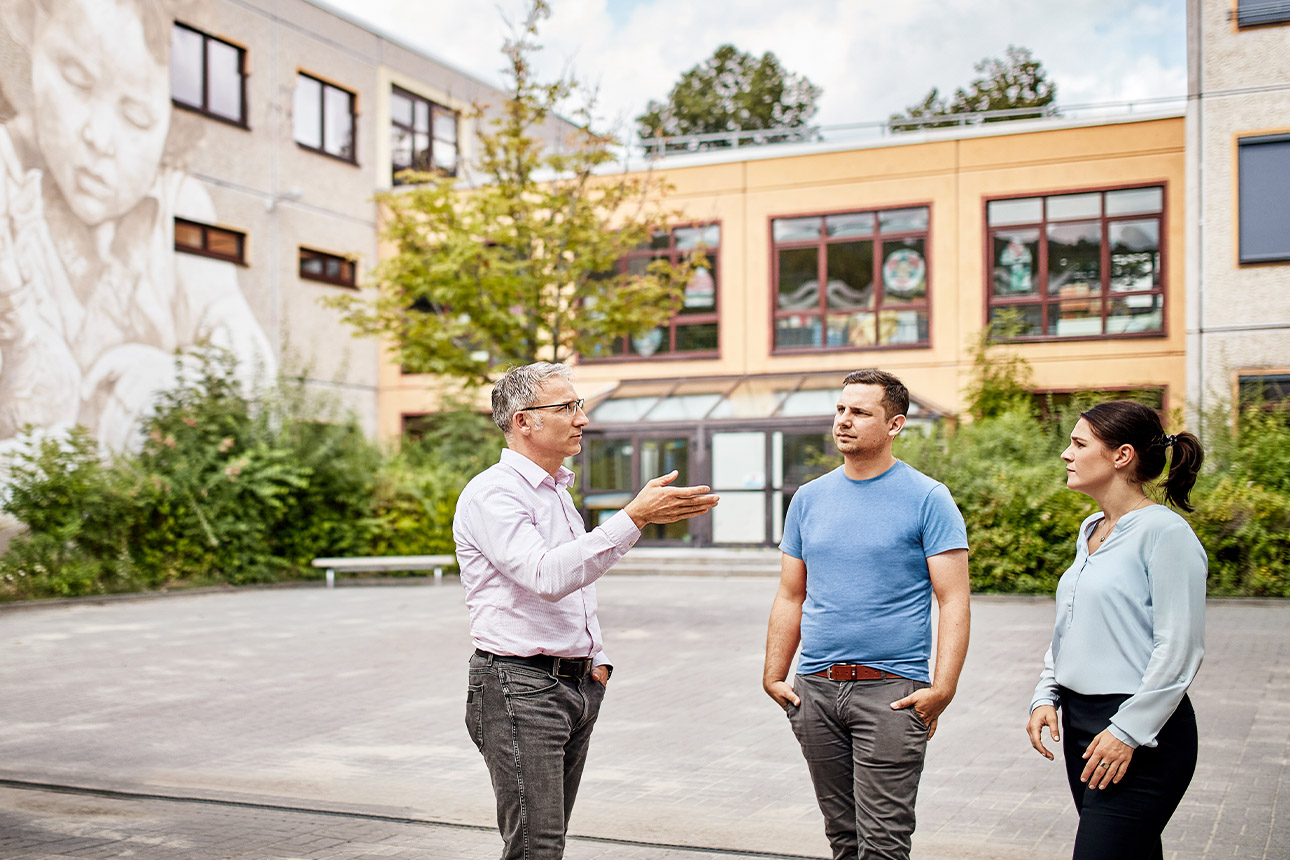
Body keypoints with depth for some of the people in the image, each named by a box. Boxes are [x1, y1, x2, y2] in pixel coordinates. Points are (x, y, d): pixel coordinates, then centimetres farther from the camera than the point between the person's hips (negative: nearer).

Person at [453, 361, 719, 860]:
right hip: (519, 685, -9)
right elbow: (547, 576, -28)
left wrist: (599, 659, 14)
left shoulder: (558, 491, 18)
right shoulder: (493, 493, -13)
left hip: (578, 687, 9)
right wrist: (635, 518, -31)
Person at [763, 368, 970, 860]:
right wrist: (774, 676, 7)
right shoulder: (809, 499, 11)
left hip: (891, 690, -5)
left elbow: (953, 602, -7)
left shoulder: (927, 499, -4)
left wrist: (942, 689, -17)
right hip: (815, 689, 5)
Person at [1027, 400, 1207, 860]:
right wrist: (1046, 697, 10)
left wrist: (1128, 732, -16)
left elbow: (1179, 649, -16)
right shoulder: (1090, 531, 13)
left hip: (1141, 735, -8)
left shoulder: (1166, 532, -13)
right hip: (1080, 723, 8)